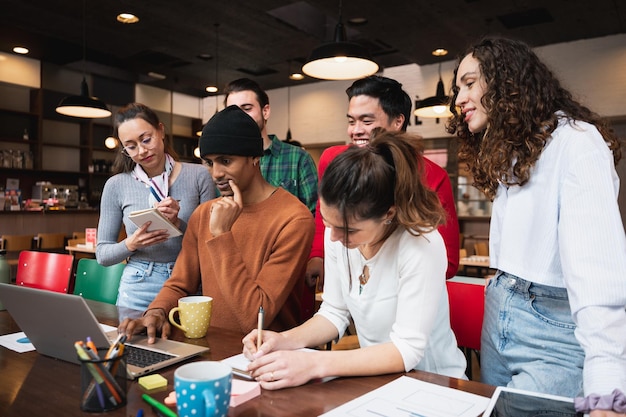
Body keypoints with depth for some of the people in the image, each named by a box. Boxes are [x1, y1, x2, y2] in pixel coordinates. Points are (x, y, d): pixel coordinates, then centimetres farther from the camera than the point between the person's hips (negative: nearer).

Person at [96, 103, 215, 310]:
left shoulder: (199, 175, -5)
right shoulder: (116, 185, -2)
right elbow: (102, 254, 4)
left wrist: (179, 223, -19)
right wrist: (130, 244, -16)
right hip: (139, 289, 1)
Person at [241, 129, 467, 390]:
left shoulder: (422, 246, -25)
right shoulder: (335, 235, -8)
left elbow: (407, 350, -25)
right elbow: (335, 313, 3)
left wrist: (315, 364, -32)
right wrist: (285, 340, -14)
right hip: (376, 376, 5)